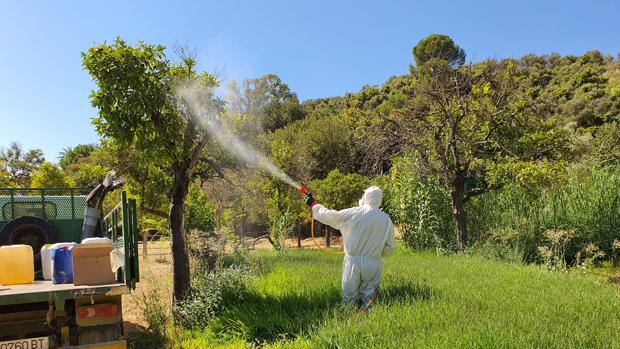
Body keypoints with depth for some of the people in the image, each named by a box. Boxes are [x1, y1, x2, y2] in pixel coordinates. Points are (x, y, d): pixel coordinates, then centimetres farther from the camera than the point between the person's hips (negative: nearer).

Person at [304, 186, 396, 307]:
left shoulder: (354, 213, -7)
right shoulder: (386, 219, 1)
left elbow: (329, 216, -1)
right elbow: (391, 246, 6)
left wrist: (313, 204, 14)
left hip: (354, 261, -1)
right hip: (373, 264, 2)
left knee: (348, 299, 9)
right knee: (368, 294, 12)